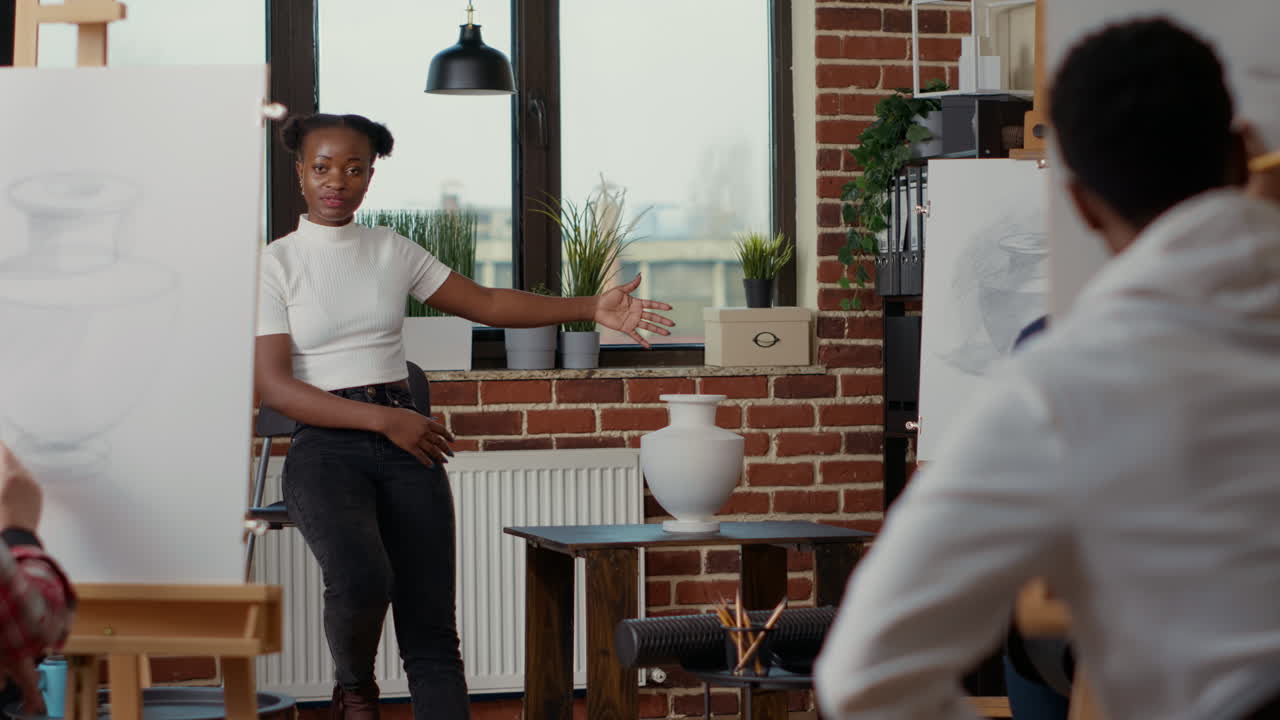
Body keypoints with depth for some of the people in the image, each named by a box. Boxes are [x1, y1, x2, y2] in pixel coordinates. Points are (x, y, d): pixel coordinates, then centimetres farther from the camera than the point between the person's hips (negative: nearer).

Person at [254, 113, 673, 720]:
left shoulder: (392, 253, 12)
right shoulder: (274, 265, 1)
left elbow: (485, 303, 15)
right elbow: (273, 386, -6)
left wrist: (592, 308, 4)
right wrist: (383, 419, -13)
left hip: (407, 446, 4)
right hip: (326, 446, -4)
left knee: (432, 632, -5)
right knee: (362, 580, -31)